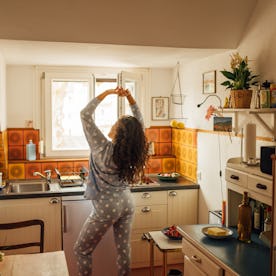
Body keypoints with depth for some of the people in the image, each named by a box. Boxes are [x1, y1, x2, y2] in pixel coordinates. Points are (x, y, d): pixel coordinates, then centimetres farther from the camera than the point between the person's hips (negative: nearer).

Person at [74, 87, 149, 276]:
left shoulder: (103, 148, -21)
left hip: (107, 206, -6)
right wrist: (130, 98, -6)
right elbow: (139, 122, 6)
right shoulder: (132, 149, -7)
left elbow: (85, 115, -20)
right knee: (124, 249, 16)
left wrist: (106, 93, -18)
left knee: (82, 250, 10)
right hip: (127, 203, 6)